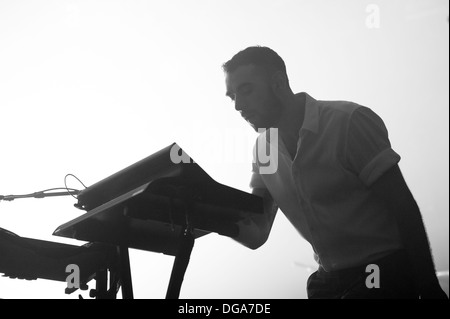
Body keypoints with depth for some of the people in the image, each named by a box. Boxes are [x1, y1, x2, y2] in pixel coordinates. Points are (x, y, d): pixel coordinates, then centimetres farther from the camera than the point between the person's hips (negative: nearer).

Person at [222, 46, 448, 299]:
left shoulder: (347, 121, -14)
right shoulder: (263, 149, 5)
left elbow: (404, 206, -13)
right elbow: (257, 236, 4)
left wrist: (429, 289, -14)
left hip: (384, 275, -6)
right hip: (328, 280, 6)